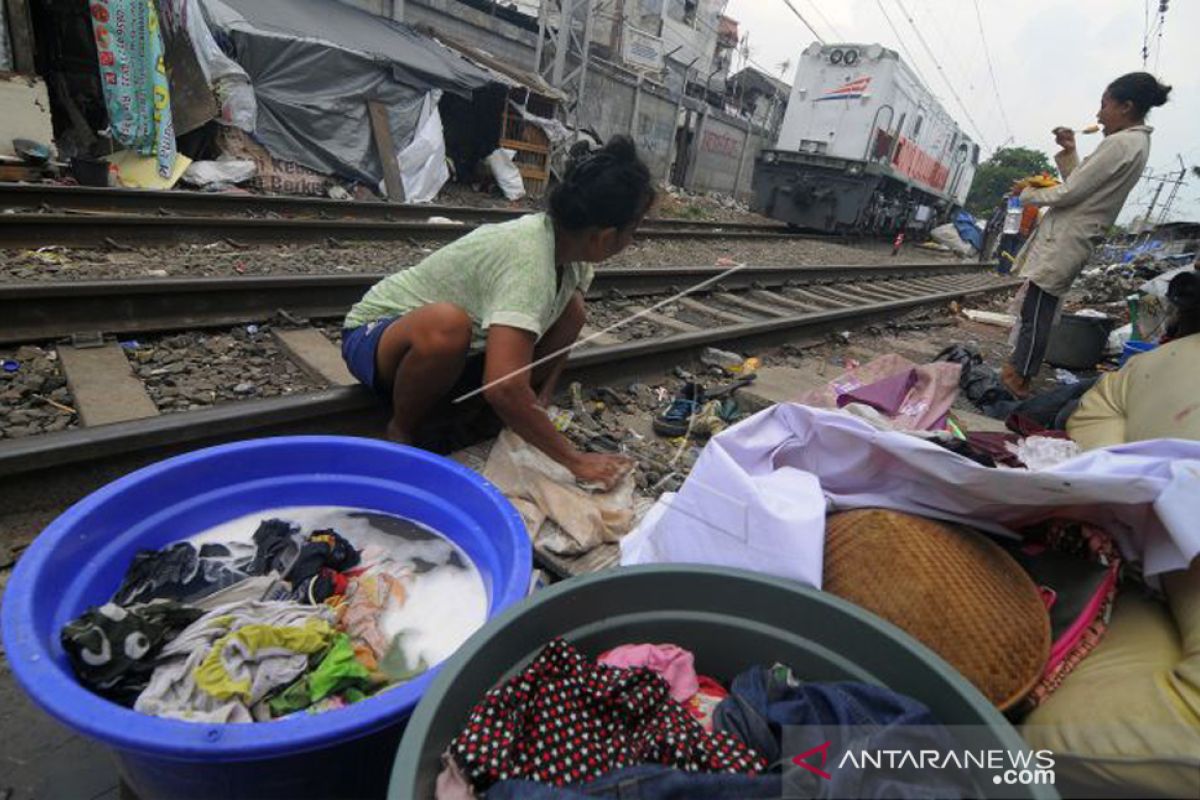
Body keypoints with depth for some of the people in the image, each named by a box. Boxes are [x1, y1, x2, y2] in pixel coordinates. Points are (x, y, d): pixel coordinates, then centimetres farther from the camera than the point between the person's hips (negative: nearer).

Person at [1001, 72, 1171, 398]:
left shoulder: (1120, 144, -14)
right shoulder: (1135, 143, 18)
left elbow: (1070, 192, -15)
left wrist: (1029, 194, 0)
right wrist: (1069, 152, 13)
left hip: (1063, 243, -10)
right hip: (1070, 240, 10)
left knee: (1036, 313, -7)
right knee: (1038, 311, 12)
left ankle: (1018, 378, -1)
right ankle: (1018, 370, 18)